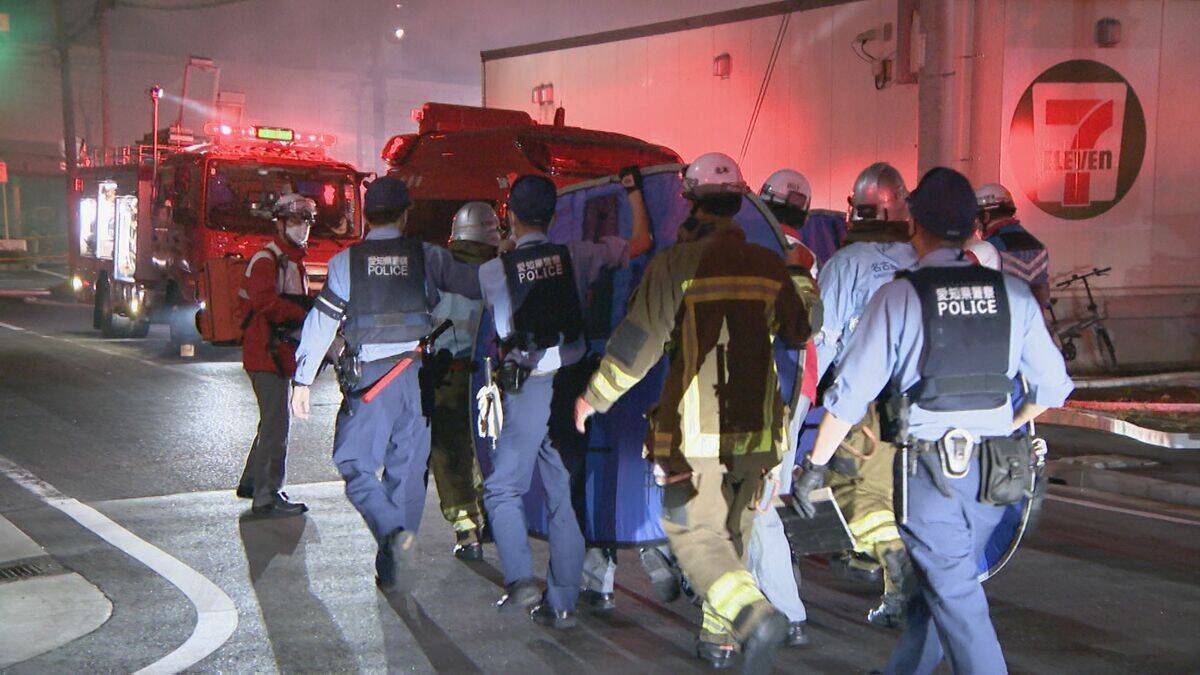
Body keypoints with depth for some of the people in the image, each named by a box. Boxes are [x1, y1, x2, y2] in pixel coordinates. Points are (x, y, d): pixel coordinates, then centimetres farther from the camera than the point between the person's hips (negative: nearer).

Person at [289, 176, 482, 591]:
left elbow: (321, 321, 0)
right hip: (416, 377, 2)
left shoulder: (346, 261, 0)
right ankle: (391, 570, 18)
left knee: (356, 466, 5)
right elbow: (479, 286, -2)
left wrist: (303, 380, 6)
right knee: (407, 470, 11)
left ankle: (393, 531, -21)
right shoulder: (427, 256, 1)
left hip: (368, 378, -2)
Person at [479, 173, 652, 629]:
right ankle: (562, 603, 13)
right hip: (571, 387, 3)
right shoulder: (576, 256, 0)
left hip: (526, 391, -3)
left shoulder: (492, 271, -6)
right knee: (565, 497, 8)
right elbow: (642, 242, 10)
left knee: (502, 489, 10)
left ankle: (521, 579, -5)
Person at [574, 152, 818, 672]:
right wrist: (801, 283, 39)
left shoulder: (675, 264, -10)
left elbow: (636, 344, -9)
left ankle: (755, 615, -20)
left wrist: (595, 397, 5)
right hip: (756, 428, 5)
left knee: (695, 535, 2)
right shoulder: (770, 266, 5)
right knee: (733, 532, 18)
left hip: (695, 432, -5)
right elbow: (799, 333, 19)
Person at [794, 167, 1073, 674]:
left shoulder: (900, 296, -9)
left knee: (955, 599, 4)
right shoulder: (1014, 293, 2)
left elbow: (851, 390, -10)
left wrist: (816, 465, -1)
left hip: (929, 468, -5)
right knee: (934, 583, 21)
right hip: (993, 473, 5)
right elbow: (1052, 385, 8)